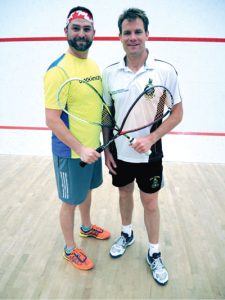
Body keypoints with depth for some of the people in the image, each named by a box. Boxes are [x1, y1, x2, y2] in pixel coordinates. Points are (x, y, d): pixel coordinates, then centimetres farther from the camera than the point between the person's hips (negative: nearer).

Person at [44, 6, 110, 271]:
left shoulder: (94, 66, 6)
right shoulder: (58, 70, -19)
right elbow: (52, 119, -21)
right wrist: (79, 149, -24)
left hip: (93, 147, 8)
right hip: (70, 152, -7)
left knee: (87, 191, 25)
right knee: (70, 201, 9)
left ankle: (87, 227, 51)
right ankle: (70, 249, 32)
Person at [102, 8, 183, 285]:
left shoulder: (165, 71, -11)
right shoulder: (109, 73, -3)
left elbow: (177, 113, -8)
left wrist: (151, 138, -20)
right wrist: (107, 149, 1)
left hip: (150, 155, -2)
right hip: (119, 153, 3)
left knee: (150, 203, 10)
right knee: (124, 194, 21)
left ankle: (154, 254, 32)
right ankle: (127, 234, 47)